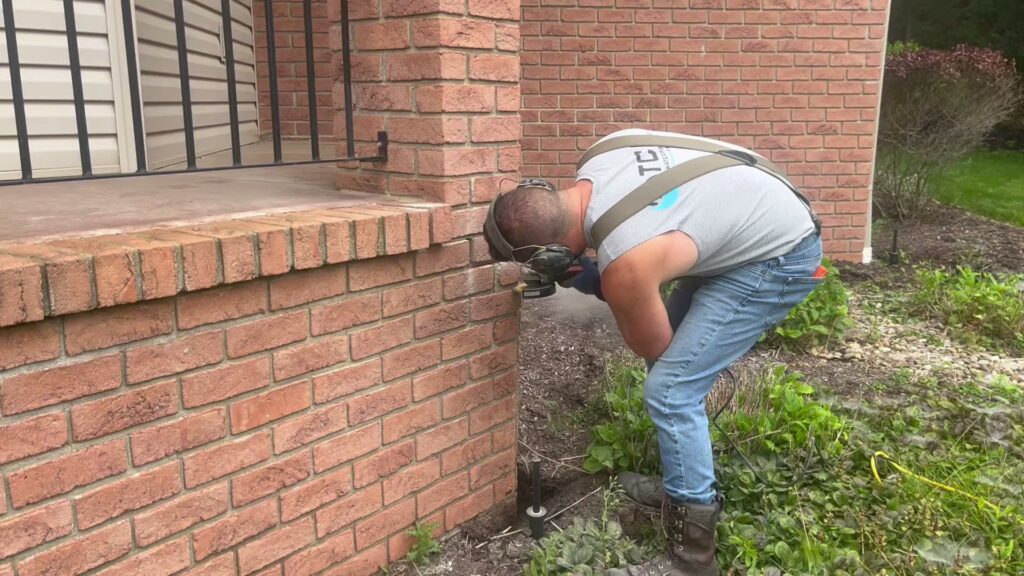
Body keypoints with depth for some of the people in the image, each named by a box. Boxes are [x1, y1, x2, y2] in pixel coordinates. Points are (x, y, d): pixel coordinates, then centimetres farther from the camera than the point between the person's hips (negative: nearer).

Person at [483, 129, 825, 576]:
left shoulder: (623, 263, -31)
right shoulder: (598, 157, -10)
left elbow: (651, 346, -10)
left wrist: (601, 287, 0)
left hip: (780, 257, -10)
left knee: (670, 391, -14)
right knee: (672, 362, 18)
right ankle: (681, 483, 33)